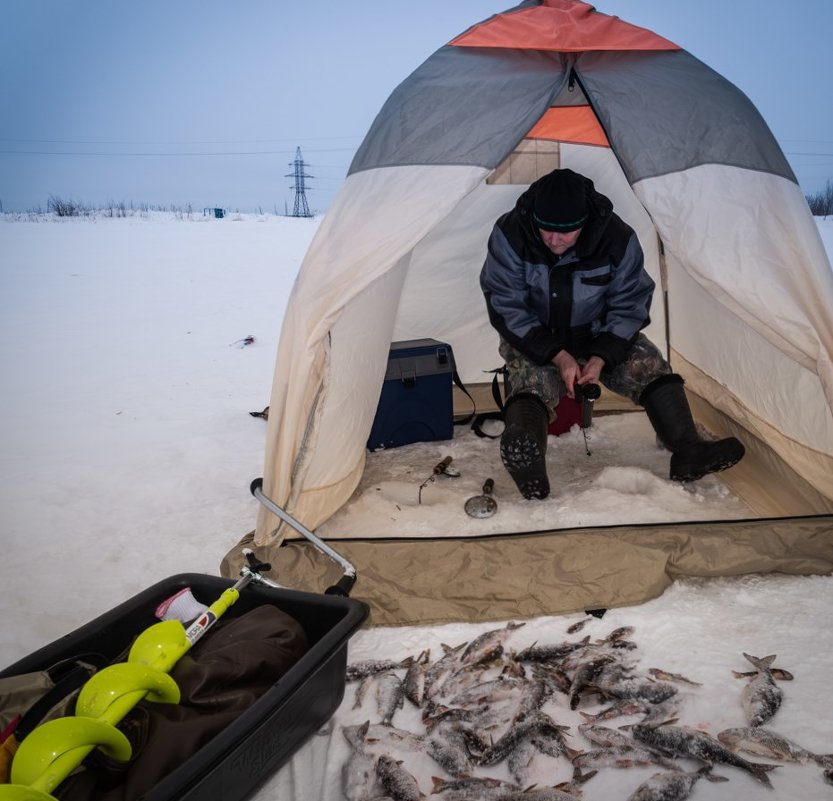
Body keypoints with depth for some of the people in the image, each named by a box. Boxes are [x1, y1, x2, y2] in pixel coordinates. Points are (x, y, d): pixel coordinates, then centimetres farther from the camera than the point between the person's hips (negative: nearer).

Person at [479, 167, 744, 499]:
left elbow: (629, 304, -7)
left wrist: (601, 357, -22)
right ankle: (525, 456, -60)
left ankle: (687, 450, -27)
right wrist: (559, 357, -26)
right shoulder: (510, 235, -22)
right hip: (534, 338, -2)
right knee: (532, 380, -31)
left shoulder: (617, 238, -17)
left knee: (648, 364, -21)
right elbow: (507, 308, -19)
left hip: (599, 335, 2)